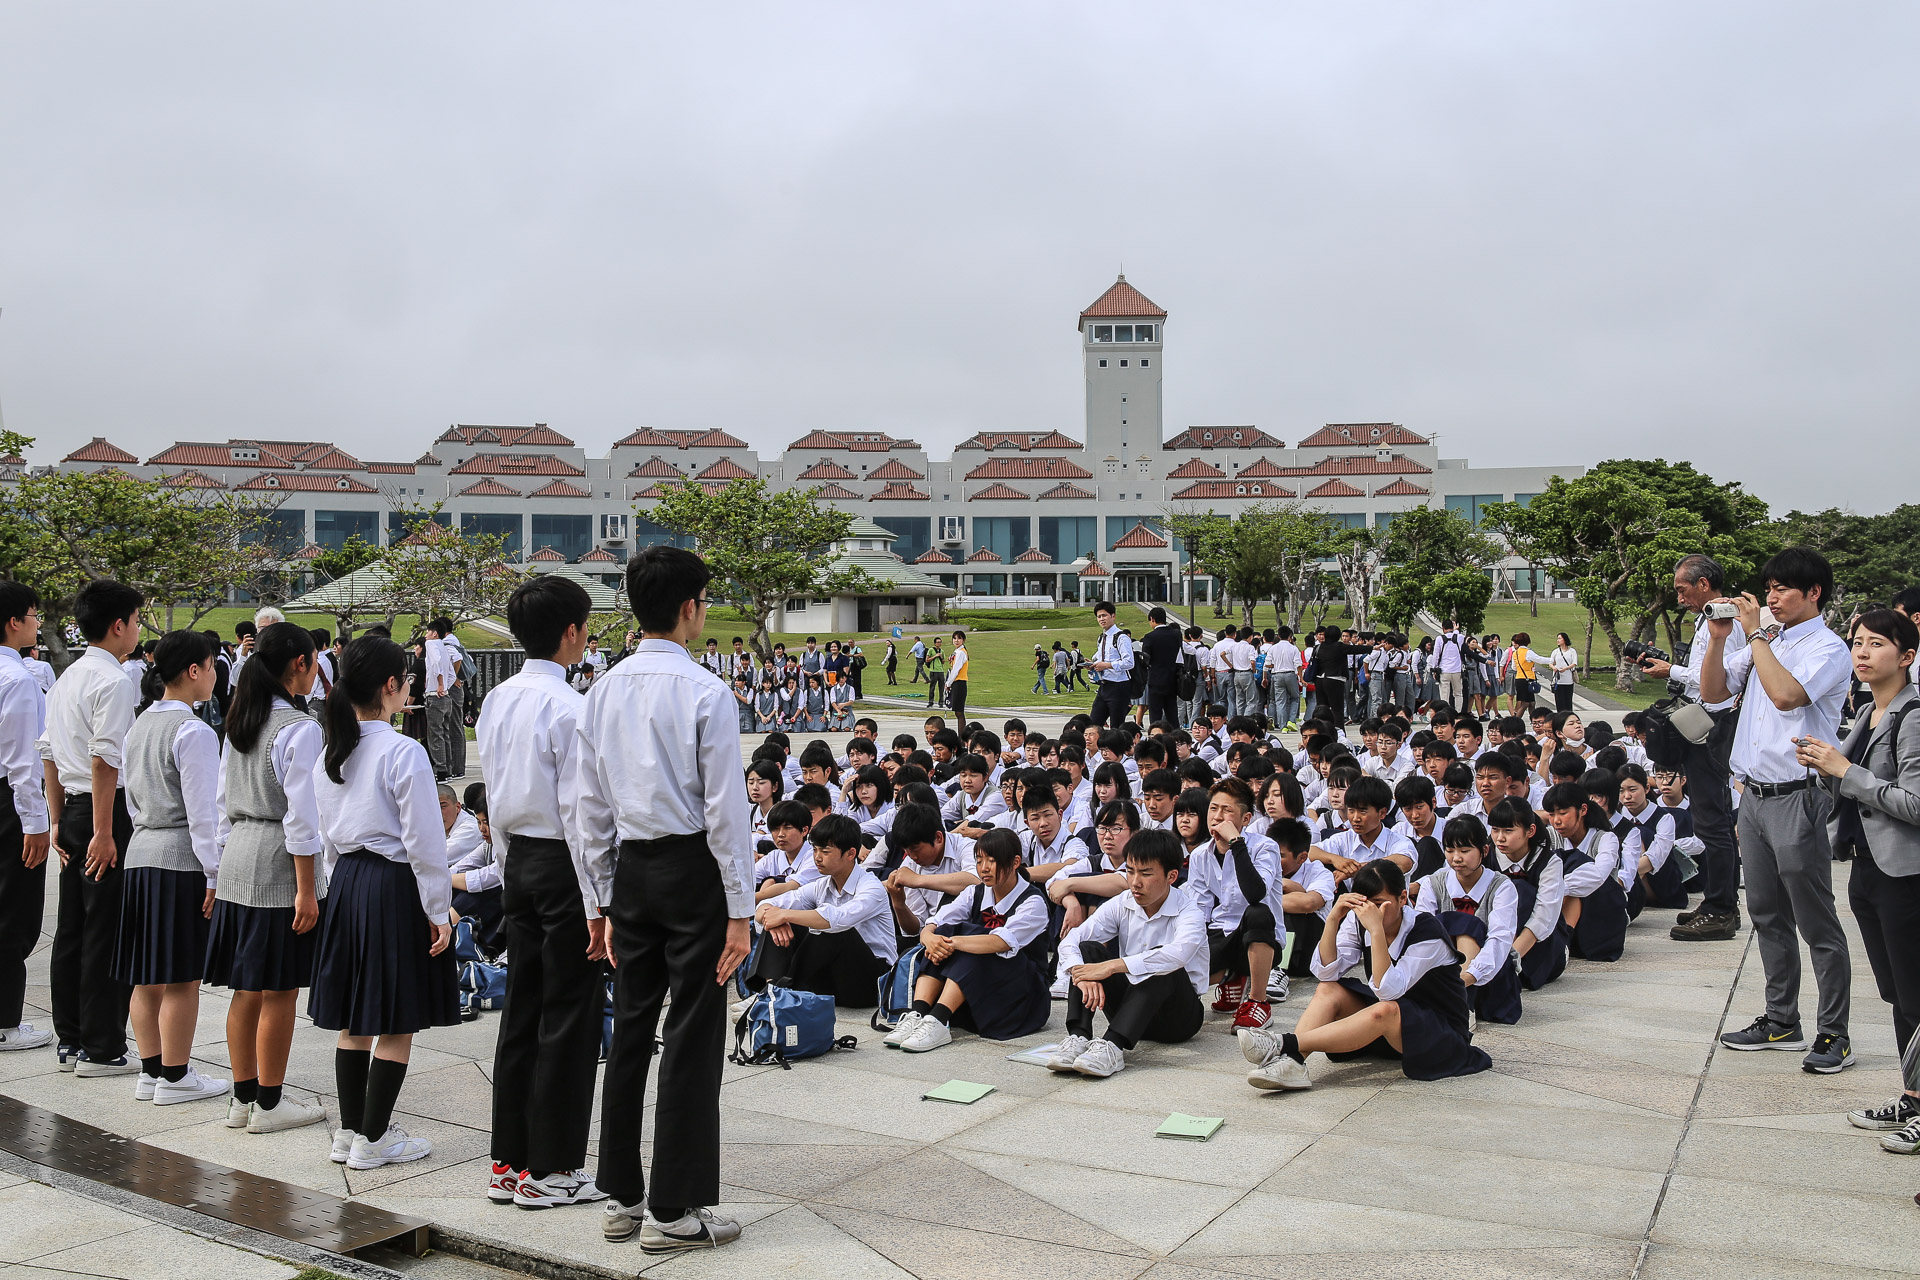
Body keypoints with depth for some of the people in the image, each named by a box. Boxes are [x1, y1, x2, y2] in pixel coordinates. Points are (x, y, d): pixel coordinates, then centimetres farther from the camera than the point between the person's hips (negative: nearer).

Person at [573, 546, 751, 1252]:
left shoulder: (603, 692, 6)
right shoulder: (703, 691, -12)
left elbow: (589, 809, 9)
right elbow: (726, 809, -13)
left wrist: (604, 900, 16)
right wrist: (740, 910, -8)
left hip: (630, 870, 6)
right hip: (693, 869, -6)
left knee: (630, 1029, 13)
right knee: (693, 1036, 1)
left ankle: (621, 1196, 23)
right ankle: (674, 1210, 7)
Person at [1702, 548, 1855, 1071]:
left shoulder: (1828, 649, -9)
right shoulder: (1765, 643, 14)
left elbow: (1786, 694, -26)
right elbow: (1712, 693, 13)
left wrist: (1755, 633, -17)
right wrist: (1718, 637, 0)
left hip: (1796, 798, -8)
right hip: (1753, 794, 8)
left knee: (1817, 924, -1)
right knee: (1768, 917, 15)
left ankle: (1834, 1035, 7)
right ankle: (1781, 1021, 25)